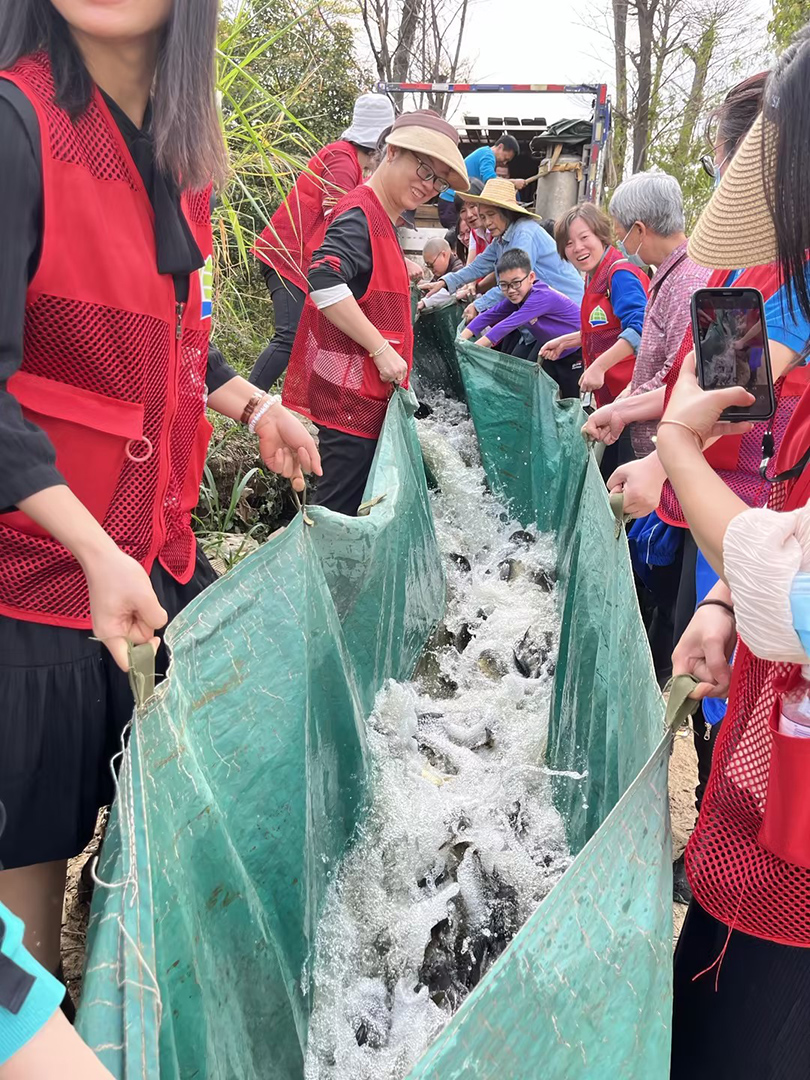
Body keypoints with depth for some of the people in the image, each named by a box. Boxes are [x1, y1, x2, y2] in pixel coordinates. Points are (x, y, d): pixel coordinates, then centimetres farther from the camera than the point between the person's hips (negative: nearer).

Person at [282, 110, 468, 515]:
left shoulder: (380, 219, 16)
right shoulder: (361, 215, -16)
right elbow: (324, 279, -32)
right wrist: (381, 349, -27)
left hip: (366, 394, 11)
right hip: (350, 395, -11)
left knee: (355, 508, 18)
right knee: (340, 511, -5)